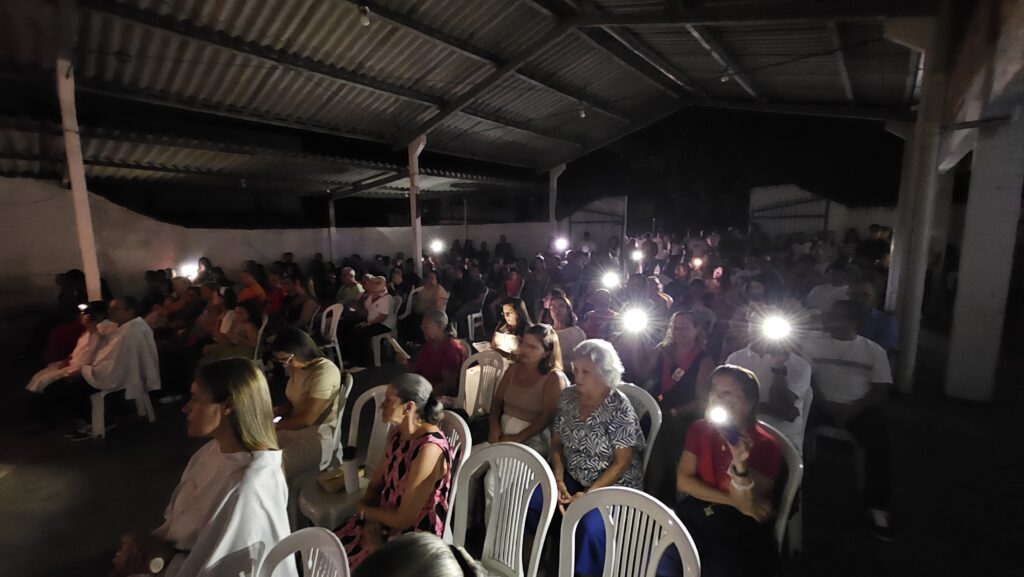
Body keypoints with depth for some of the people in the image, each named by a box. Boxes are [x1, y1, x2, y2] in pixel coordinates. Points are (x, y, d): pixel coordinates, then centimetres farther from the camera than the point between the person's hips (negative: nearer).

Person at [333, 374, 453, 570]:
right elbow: (375, 486, 7)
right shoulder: (398, 434, -1)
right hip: (382, 523, 7)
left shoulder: (429, 450, -28)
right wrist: (372, 520, -12)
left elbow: (405, 519, -22)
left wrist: (362, 509, -6)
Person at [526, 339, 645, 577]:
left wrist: (588, 494, -20)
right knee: (528, 499, -11)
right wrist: (558, 481, -10)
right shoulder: (568, 397, -3)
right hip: (573, 477, 5)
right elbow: (556, 444, 4)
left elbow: (622, 463, -16)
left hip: (614, 486, -5)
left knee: (591, 526, -30)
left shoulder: (620, 408, -18)